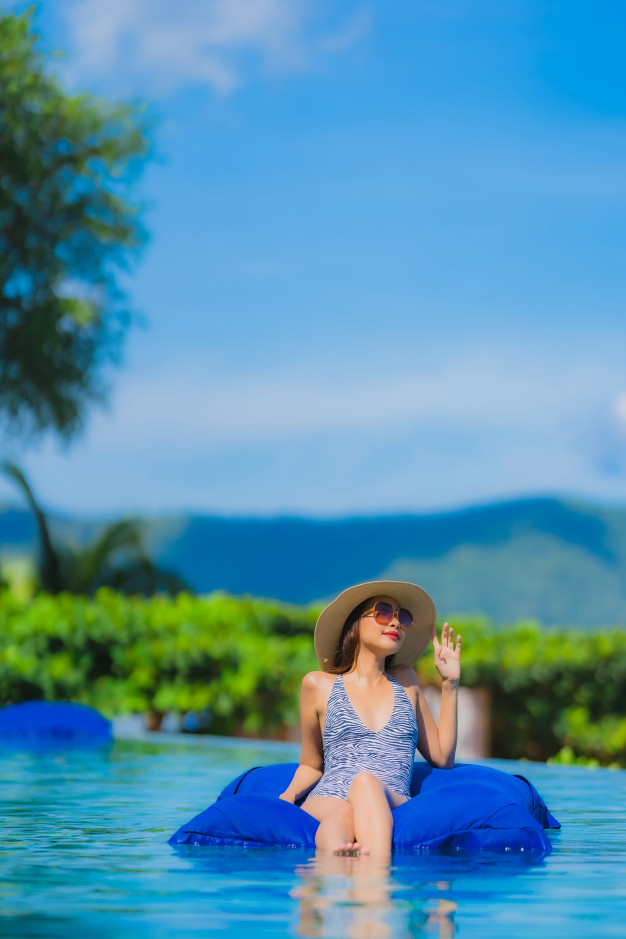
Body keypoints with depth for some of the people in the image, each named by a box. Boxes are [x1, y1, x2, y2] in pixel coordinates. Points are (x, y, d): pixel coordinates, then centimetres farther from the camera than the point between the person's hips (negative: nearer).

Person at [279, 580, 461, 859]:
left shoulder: (405, 682, 26)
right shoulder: (318, 685, 17)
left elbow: (442, 757, 26)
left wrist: (450, 684, 23)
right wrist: (287, 796, 2)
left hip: (392, 806, 0)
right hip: (327, 802, 0)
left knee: (367, 783, -37)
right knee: (341, 815, -39)